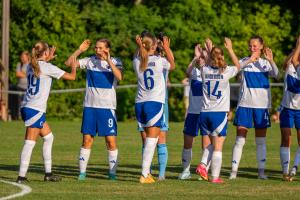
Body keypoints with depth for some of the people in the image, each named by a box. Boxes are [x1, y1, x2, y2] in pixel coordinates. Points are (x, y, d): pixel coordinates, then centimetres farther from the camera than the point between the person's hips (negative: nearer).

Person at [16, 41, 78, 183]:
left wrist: (47, 60, 38)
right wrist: (73, 66, 16)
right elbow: (71, 77, -4)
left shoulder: (31, 66, 11)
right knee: (30, 143, -8)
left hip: (27, 107, 9)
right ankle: (21, 176, -11)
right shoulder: (47, 67, -9)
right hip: (35, 109, -9)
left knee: (48, 137, 17)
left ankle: (48, 173, 18)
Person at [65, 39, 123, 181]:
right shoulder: (90, 61, 6)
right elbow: (68, 63, 2)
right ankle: (82, 172, 7)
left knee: (111, 141, -4)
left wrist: (108, 61, -20)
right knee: (87, 140, 1)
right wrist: (80, 50, -8)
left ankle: (112, 172, 5)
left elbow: (119, 77, -17)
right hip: (90, 106, 2)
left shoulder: (115, 62, 1)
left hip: (108, 106, -2)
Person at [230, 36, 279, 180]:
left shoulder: (265, 63, 5)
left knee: (261, 140, 5)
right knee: (240, 139, -4)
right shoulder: (244, 61, 3)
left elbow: (276, 75, -12)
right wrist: (249, 61, -29)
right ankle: (233, 171, -4)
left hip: (262, 105, 1)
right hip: (245, 104, -1)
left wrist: (271, 61, -28)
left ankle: (261, 171, 9)